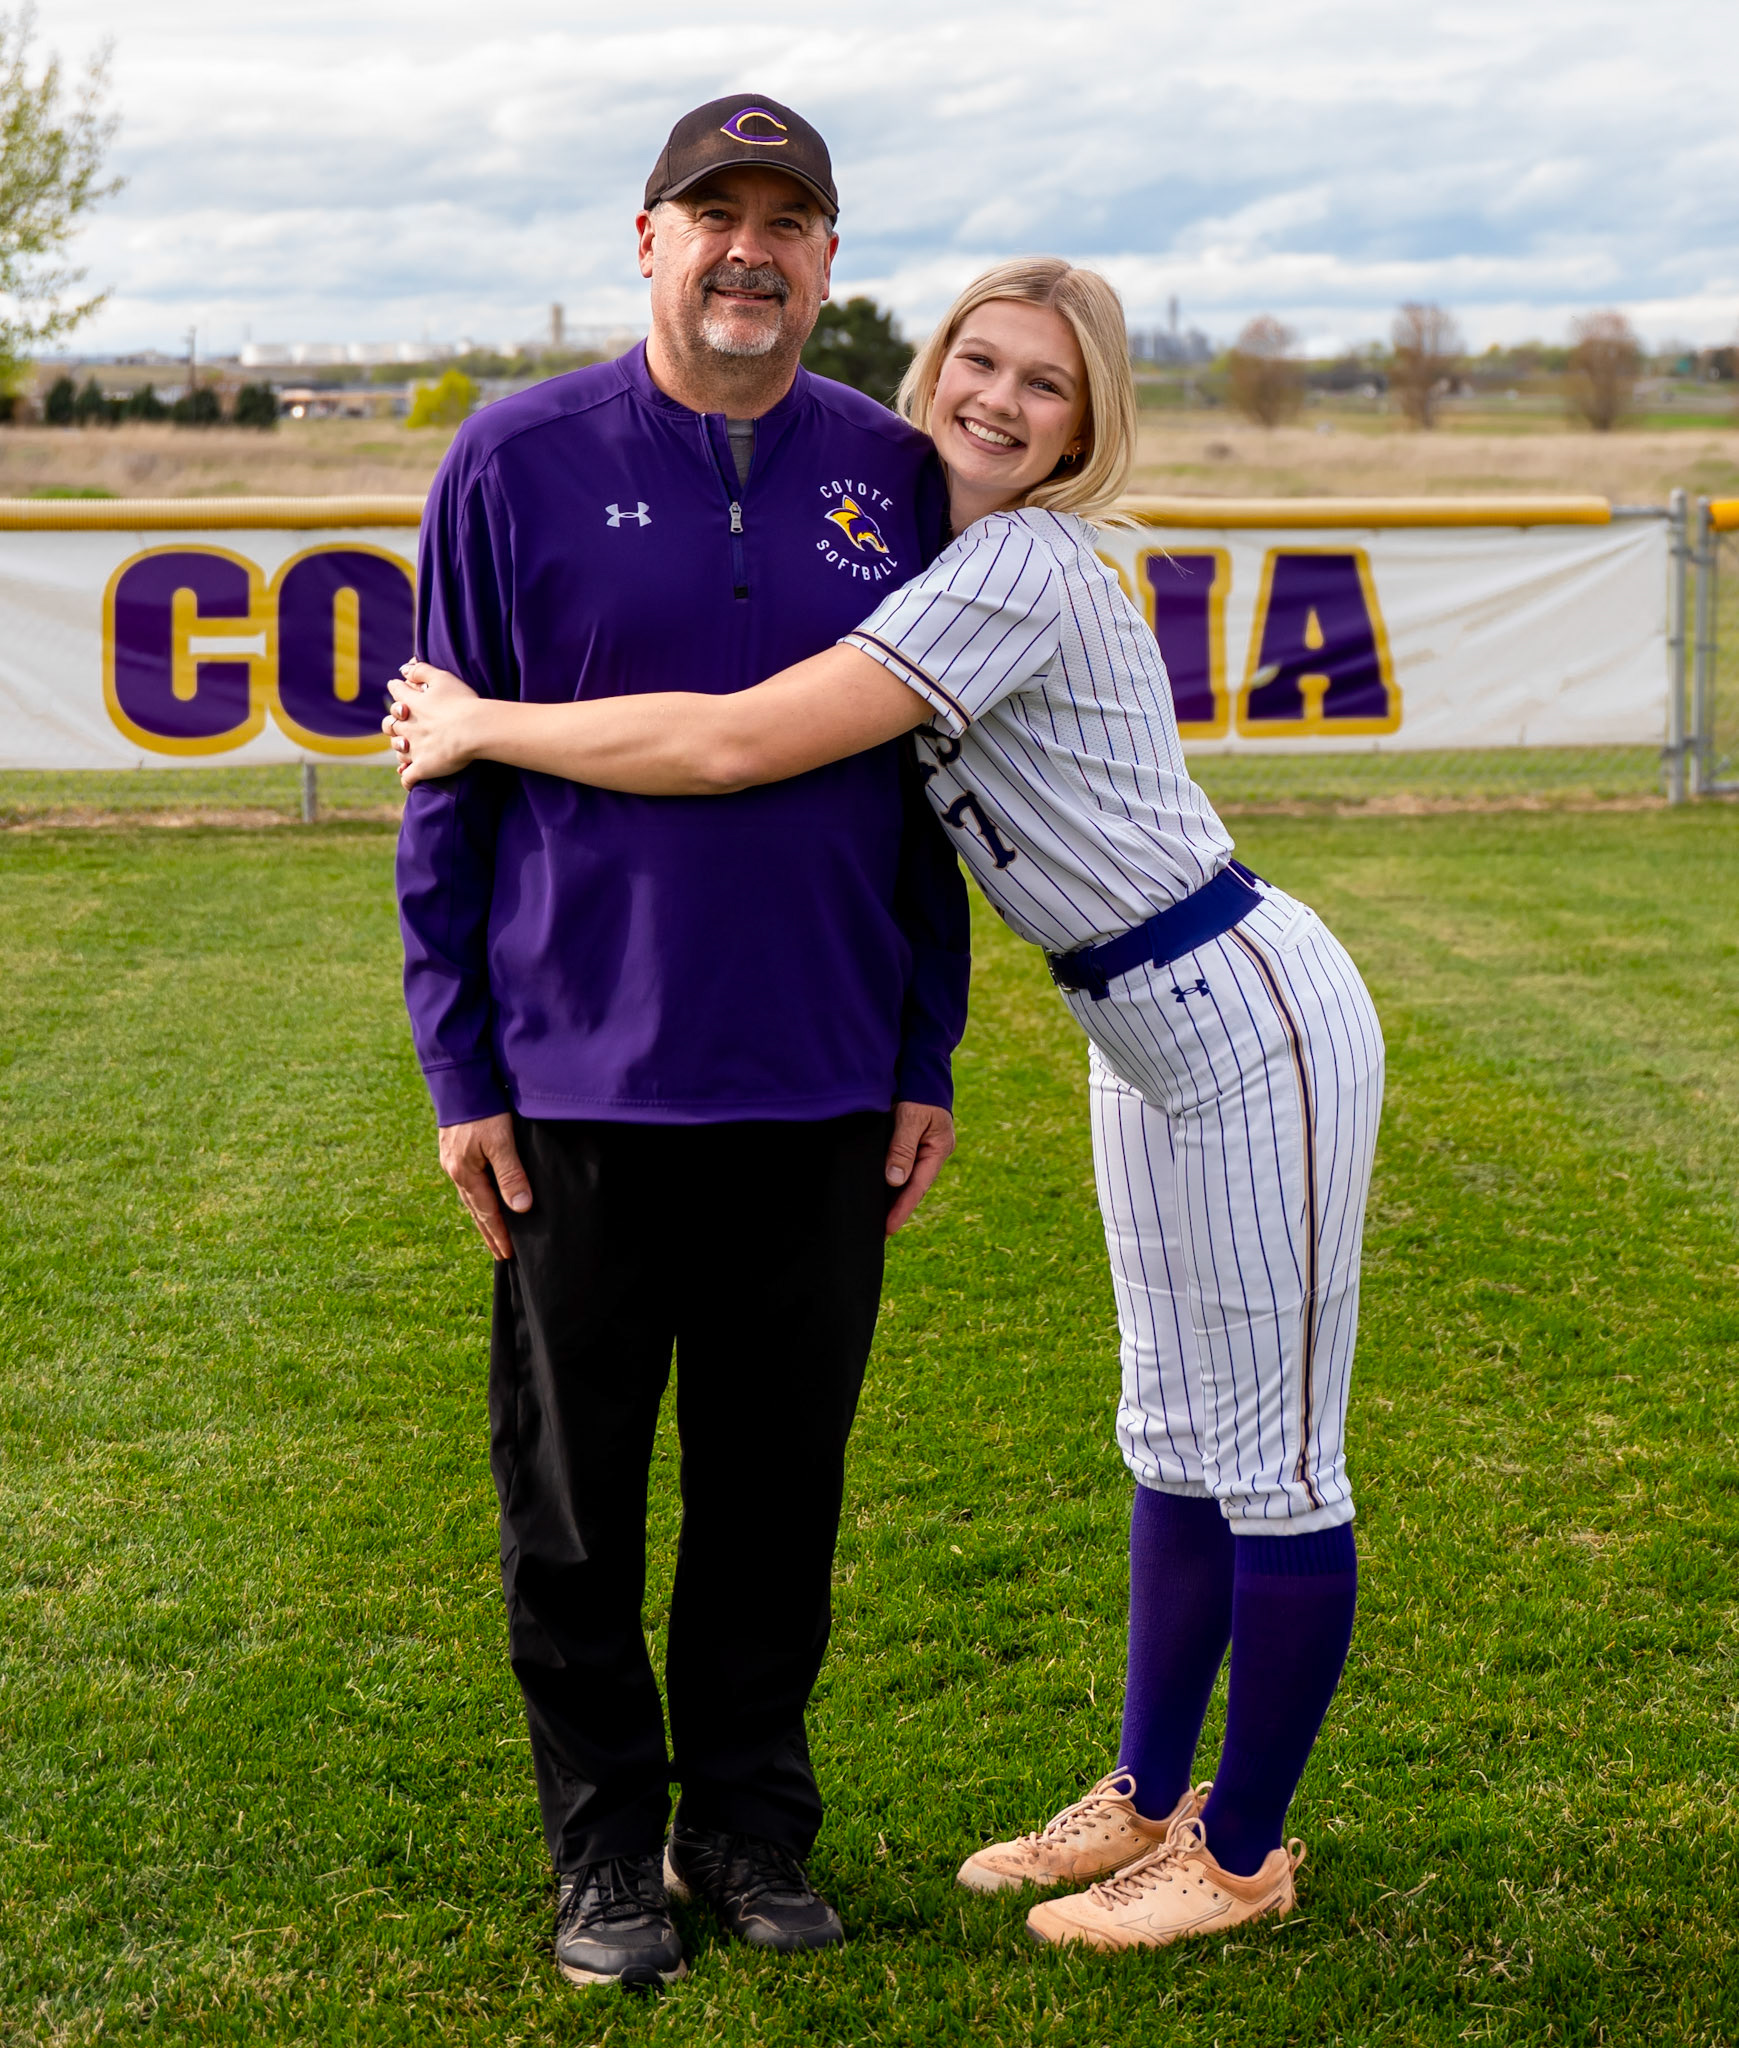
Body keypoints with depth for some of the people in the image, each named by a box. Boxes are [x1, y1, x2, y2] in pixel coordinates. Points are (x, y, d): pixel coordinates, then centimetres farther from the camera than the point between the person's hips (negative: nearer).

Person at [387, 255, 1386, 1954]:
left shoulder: (1019, 568, -24)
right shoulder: (945, 564, 6)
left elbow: (733, 747, -30)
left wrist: (477, 726, -20)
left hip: (1252, 1029, -10)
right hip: (1148, 1037, 10)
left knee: (1270, 1459, 3)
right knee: (1172, 1436, 19)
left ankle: (1242, 1853, 15)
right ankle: (1148, 1801, 31)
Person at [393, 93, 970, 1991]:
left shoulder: (893, 477, 4)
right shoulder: (520, 463, -3)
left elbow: (926, 787, 10)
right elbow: (449, 784, 0)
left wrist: (927, 1061, 7)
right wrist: (460, 1069, -3)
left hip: (820, 1090, 2)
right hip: (582, 1090, -2)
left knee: (780, 1481, 11)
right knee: (573, 1495, 8)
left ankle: (751, 1820, 28)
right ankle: (605, 1846, 24)